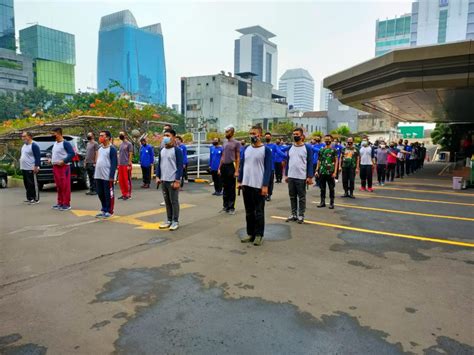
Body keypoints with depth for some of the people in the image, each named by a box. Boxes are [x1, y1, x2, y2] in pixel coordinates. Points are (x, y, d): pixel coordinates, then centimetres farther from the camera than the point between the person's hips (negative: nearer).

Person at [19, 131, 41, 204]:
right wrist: (21, 162, 23)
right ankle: (29, 198, 20)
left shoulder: (34, 145, -12)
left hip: (30, 168, -10)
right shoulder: (24, 145, 17)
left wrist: (36, 166, -21)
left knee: (33, 184, -6)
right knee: (27, 184, 12)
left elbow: (38, 157, -16)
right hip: (24, 168, 10)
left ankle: (36, 199, -1)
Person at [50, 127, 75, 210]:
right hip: (55, 167, 9)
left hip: (64, 167, -9)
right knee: (58, 186, 13)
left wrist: (64, 161, -20)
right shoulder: (55, 143, 15)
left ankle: (66, 204, -1)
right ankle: (60, 203, 22)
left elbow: (72, 153, -19)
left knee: (65, 186, -6)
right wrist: (51, 159, 14)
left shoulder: (65, 143, -12)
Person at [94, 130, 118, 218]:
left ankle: (109, 211, 11)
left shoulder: (112, 149, -9)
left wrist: (111, 176, -19)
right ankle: (104, 210, 25)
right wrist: (95, 174, 18)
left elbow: (114, 163, -14)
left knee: (108, 194, 1)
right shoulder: (100, 148, 15)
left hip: (107, 176, -8)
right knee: (100, 193, 13)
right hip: (98, 176, 8)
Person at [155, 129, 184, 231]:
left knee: (174, 201, 2)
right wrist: (158, 176, 9)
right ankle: (169, 220, 24)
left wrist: (177, 180, -17)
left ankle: (175, 221, 12)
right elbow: (159, 164, 17)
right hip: (163, 180, 7)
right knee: (167, 201, 13)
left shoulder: (177, 150, -10)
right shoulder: (162, 150, 11)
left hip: (173, 181, -6)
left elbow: (180, 166, -13)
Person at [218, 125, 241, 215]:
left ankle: (231, 207, 7)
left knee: (231, 188, 0)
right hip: (223, 166, 7)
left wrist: (236, 171, -14)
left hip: (231, 166, -7)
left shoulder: (236, 143, -5)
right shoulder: (225, 143, 14)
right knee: (225, 188, 12)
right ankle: (226, 206, 20)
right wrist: (219, 168, 13)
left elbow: (238, 158, -8)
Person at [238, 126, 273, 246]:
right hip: (246, 185, 5)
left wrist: (265, 185, -15)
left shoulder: (266, 150, -5)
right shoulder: (246, 149, 10)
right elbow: (242, 165, 14)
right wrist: (240, 181, 7)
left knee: (259, 212, 4)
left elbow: (268, 168, -9)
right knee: (249, 211, 12)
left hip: (259, 186, -5)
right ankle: (250, 234, 23)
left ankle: (258, 235, 14)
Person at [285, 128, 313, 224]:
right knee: (292, 196, 12)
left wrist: (310, 177, -13)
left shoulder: (307, 148, -6)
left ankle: (301, 215, 15)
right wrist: (286, 175, 10)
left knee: (301, 197, 5)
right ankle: (293, 214, 22)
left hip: (301, 177, -5)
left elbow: (310, 163, -8)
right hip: (291, 177, 5)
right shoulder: (290, 148, 9)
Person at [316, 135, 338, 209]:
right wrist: (317, 170, 5)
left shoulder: (334, 150, -1)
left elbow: (336, 161, -4)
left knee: (331, 188, 5)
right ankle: (322, 202, 19)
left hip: (330, 172, -3)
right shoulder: (321, 150, 9)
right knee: (322, 187, 10)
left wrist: (335, 172, -11)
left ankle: (331, 203, 13)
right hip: (322, 172, 4)